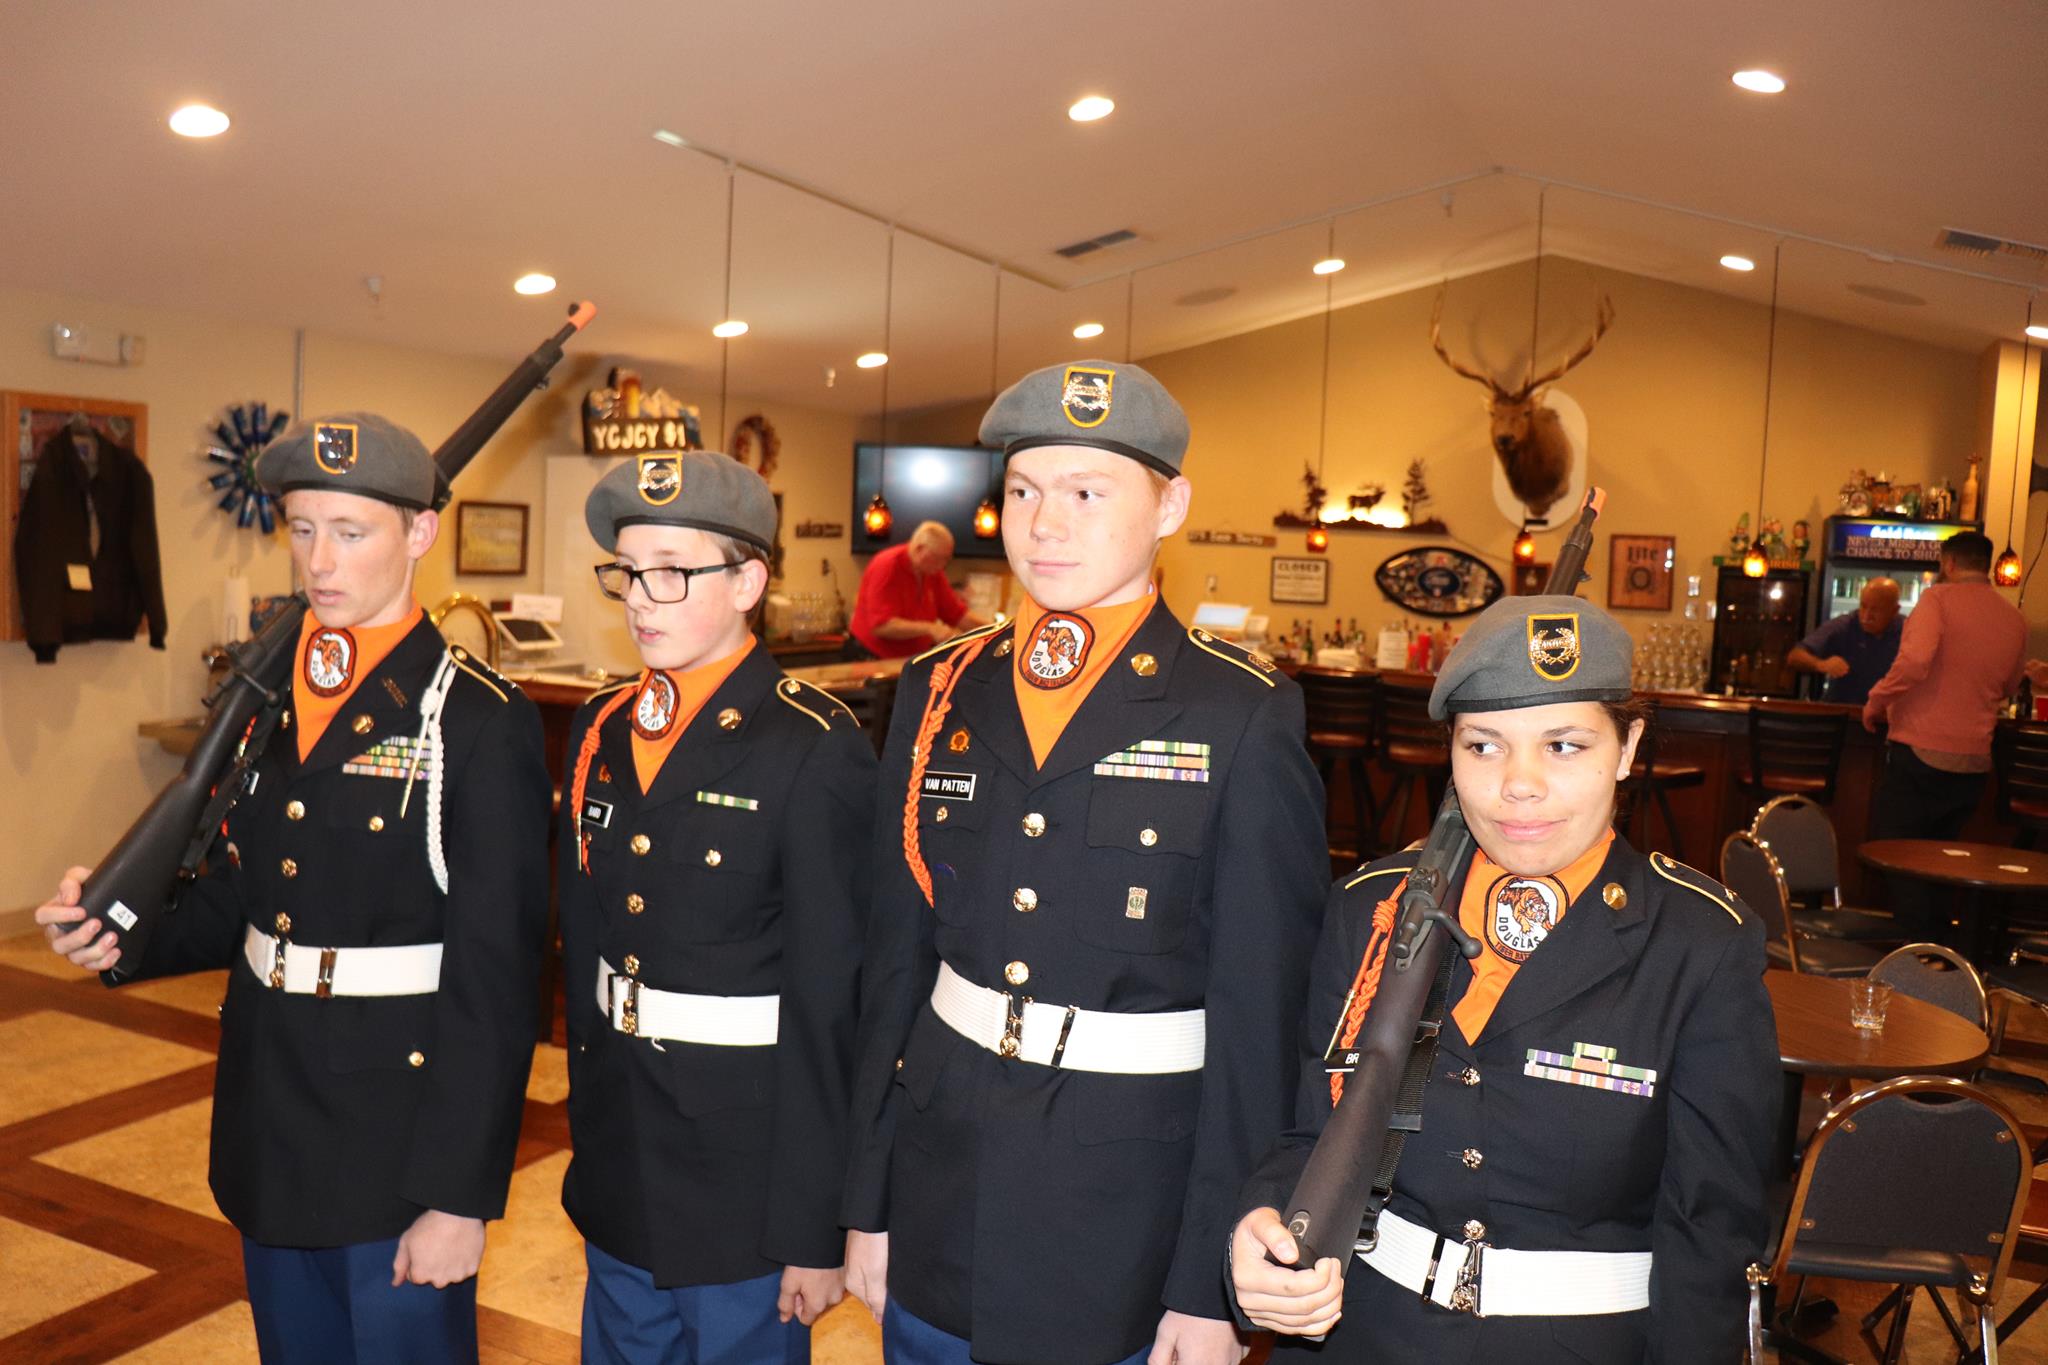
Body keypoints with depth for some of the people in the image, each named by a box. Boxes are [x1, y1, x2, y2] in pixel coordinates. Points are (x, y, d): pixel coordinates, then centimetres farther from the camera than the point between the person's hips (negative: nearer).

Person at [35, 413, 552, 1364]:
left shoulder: (479, 721, -17)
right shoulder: (269, 698, 5)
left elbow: (494, 976, -18)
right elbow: (240, 895, 13)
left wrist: (460, 1195, -18)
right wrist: (124, 934, -7)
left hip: (399, 1145, -7)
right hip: (269, 1139, 7)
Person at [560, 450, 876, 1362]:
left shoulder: (816, 750, -17)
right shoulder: (599, 732, 3)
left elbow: (828, 1005, -16)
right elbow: (584, 944, 10)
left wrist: (817, 1228, -13)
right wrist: (589, 1133, 13)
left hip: (747, 1172, -6)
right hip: (618, 1163, 6)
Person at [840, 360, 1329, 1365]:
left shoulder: (1244, 716, -11)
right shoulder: (939, 693, 1)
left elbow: (1260, 1015, -10)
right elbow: (895, 960, 5)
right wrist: (867, 1203, 7)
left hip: (1129, 1215, -3)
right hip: (938, 1199, 4)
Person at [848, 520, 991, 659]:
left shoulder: (933, 570, 5)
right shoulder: (886, 567, -17)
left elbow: (958, 615, 10)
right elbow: (881, 625, -25)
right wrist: (929, 629, -31)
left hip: (913, 660, 7)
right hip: (874, 659, -7)